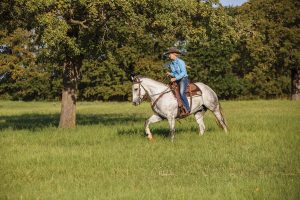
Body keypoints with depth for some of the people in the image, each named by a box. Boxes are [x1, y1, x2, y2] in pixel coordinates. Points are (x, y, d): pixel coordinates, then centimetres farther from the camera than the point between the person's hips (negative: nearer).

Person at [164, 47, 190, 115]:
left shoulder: (180, 62, -12)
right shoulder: (171, 63, 11)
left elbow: (183, 73, -17)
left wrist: (175, 78, -24)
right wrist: (170, 74, 1)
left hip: (183, 79, -9)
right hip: (176, 81, 9)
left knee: (181, 93, -27)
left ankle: (187, 109, -26)